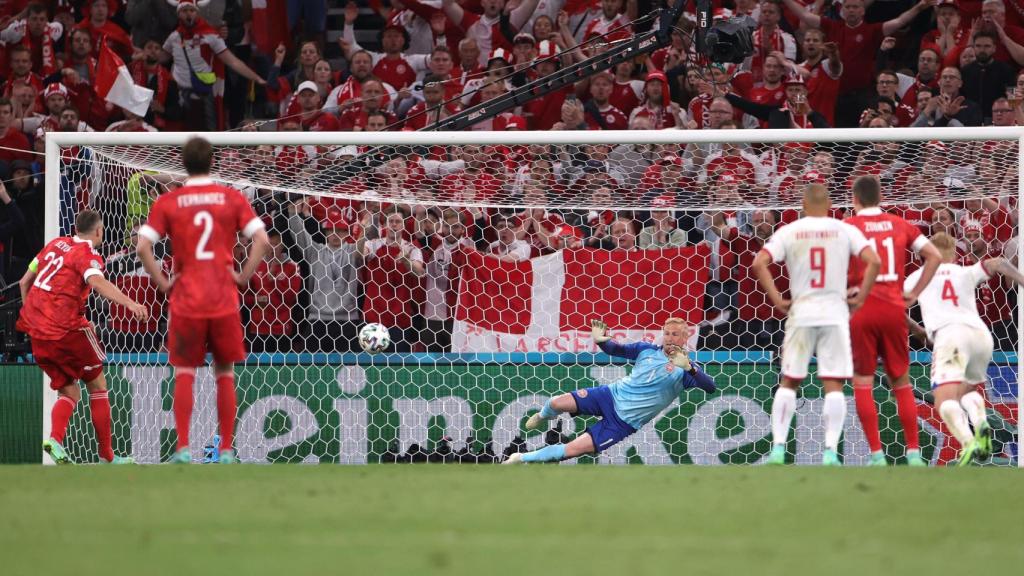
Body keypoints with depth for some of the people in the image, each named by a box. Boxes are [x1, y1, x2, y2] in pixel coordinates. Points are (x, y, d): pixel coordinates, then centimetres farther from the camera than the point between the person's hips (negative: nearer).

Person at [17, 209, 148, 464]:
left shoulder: (55, 245, 16)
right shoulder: (88, 254, -6)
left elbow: (24, 283, 23)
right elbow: (97, 282, -28)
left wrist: (32, 317, 35)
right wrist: (130, 303, -41)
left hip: (37, 332, 6)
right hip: (67, 328, -6)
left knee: (69, 393, 13)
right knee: (97, 385, 9)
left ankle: (55, 439, -13)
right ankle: (107, 455, 8)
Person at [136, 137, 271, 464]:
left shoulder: (168, 202, 2)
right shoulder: (232, 198, 2)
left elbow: (143, 246, -7)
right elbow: (262, 240, -6)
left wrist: (162, 283, 1)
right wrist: (244, 277, 1)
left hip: (186, 301, 0)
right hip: (224, 301, 1)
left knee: (184, 373, 5)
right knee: (225, 373, 10)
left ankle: (183, 449, -6)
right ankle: (226, 450, 8)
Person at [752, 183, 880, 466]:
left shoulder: (789, 231, 1)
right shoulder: (844, 230, 1)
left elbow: (759, 264, -9)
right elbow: (874, 262, -9)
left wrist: (777, 299, -2)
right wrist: (860, 298, -1)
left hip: (801, 313, 1)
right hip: (835, 312, -1)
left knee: (789, 381, 12)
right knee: (833, 384, 1)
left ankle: (778, 448, 5)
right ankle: (830, 451, -7)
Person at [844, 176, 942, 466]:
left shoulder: (848, 226, -1)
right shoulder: (900, 225, 9)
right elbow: (934, 256, 5)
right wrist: (915, 293, 8)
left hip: (861, 310, -3)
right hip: (894, 309, 3)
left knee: (862, 383, 3)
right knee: (901, 382, 13)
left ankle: (876, 454, -4)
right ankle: (913, 452, 9)